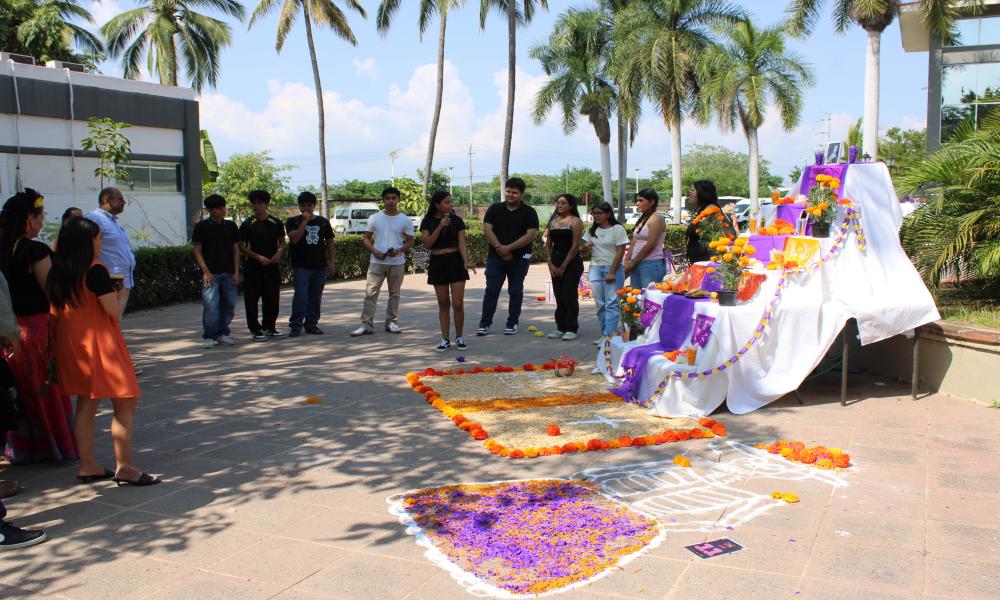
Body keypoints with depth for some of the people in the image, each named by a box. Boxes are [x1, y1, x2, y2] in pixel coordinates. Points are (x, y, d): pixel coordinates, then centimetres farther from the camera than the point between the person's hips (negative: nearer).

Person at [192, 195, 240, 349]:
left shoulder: (231, 226, 9)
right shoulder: (201, 226, 0)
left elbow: (236, 250, 11)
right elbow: (197, 251, -1)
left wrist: (236, 272, 3)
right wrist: (205, 271, -10)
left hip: (229, 273, 4)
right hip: (210, 273, -4)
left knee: (228, 304, 5)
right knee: (210, 305, -10)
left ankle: (223, 333, 19)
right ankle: (209, 337, -1)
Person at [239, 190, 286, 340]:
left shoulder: (276, 223, 7)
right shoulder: (247, 224, -1)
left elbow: (282, 242, 15)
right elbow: (242, 247, -1)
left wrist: (279, 253, -6)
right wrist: (258, 257, -13)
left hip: (273, 266, 3)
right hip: (253, 266, -3)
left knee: (272, 299, 7)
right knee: (252, 299, -1)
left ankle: (269, 327, 20)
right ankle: (255, 329, 8)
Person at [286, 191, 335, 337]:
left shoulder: (323, 222, 12)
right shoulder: (293, 221, 3)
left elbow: (330, 243, 14)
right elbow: (294, 239, -15)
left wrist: (332, 262, 7)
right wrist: (305, 221, -14)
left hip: (320, 266, 3)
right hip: (301, 266, -3)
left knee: (315, 297, 7)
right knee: (300, 296, -9)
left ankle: (312, 324, 16)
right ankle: (295, 325, -1)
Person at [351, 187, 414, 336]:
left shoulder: (405, 220, 2)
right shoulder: (374, 218, 3)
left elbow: (410, 241, 4)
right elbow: (366, 238, 7)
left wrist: (398, 250, -15)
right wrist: (374, 251, -11)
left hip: (397, 262, 0)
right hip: (377, 262, 0)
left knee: (394, 294, 9)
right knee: (371, 293, -6)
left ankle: (392, 322, 20)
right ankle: (366, 324, -3)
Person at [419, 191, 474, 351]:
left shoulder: (457, 221, -1)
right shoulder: (428, 222, 0)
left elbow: (462, 244, -5)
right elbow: (427, 244, -9)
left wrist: (466, 261, -21)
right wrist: (440, 227, -18)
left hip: (456, 262, -1)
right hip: (437, 263, 1)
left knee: (458, 303, -5)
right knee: (443, 304, 6)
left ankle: (459, 337, 13)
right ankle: (445, 339, 15)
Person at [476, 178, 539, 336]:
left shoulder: (529, 212, -2)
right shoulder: (495, 209, 5)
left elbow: (531, 234, -12)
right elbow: (487, 229, -3)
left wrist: (509, 248, -18)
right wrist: (499, 248, -15)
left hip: (519, 258, -1)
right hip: (495, 257, 1)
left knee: (515, 291, 6)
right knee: (491, 290, 0)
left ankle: (512, 324, 17)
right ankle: (485, 323, 5)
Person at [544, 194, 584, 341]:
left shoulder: (575, 221, -5)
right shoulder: (553, 221, 13)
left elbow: (575, 246, -11)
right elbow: (548, 244, 12)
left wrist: (563, 266, -12)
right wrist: (551, 263, -1)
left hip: (572, 263, -6)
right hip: (555, 263, 6)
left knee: (570, 296, -4)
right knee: (559, 296, 9)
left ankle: (571, 329, 2)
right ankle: (561, 327, 16)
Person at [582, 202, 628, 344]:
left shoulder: (617, 229, -4)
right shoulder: (592, 230, 13)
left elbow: (620, 252, -9)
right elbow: (585, 249, 19)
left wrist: (611, 272, -14)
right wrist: (586, 247, -7)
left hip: (613, 268, -5)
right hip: (595, 268, 5)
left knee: (611, 303, -11)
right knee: (600, 304, 3)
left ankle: (608, 335, -15)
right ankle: (605, 334, 9)